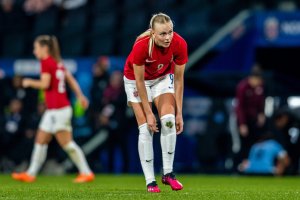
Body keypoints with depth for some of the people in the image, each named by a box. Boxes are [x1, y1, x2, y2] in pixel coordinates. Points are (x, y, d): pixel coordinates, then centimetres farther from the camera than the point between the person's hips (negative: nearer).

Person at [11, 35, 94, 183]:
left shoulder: (46, 62, -11)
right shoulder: (58, 62, 15)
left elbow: (45, 84, -19)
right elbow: (71, 80, 16)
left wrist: (29, 82, -3)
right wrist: (80, 96, 18)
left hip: (57, 109, -10)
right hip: (53, 110, 10)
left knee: (66, 143, -7)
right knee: (40, 140, 12)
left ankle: (86, 173, -6)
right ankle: (31, 173, 15)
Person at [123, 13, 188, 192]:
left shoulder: (180, 44, -28)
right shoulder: (141, 46, -36)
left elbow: (179, 79, -16)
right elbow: (140, 82, -24)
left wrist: (179, 112, -14)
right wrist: (148, 113, -20)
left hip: (163, 78, 2)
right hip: (136, 79, -2)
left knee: (169, 119, -19)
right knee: (146, 128, -11)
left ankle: (168, 173, -7)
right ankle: (150, 181, -4)